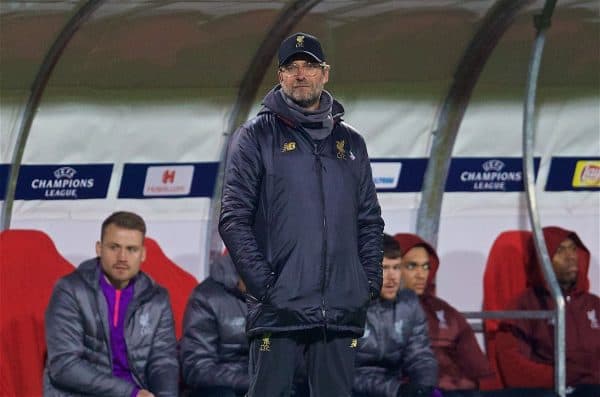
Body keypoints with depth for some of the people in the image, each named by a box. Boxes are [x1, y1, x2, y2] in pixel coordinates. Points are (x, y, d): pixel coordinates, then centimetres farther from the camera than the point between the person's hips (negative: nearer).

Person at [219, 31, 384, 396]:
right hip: (279, 308, -4)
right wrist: (262, 281, -12)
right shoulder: (256, 137, 5)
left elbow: (370, 221, 19)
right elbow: (234, 218, -2)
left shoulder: (351, 143, 18)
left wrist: (371, 281, 4)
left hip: (343, 311, 4)